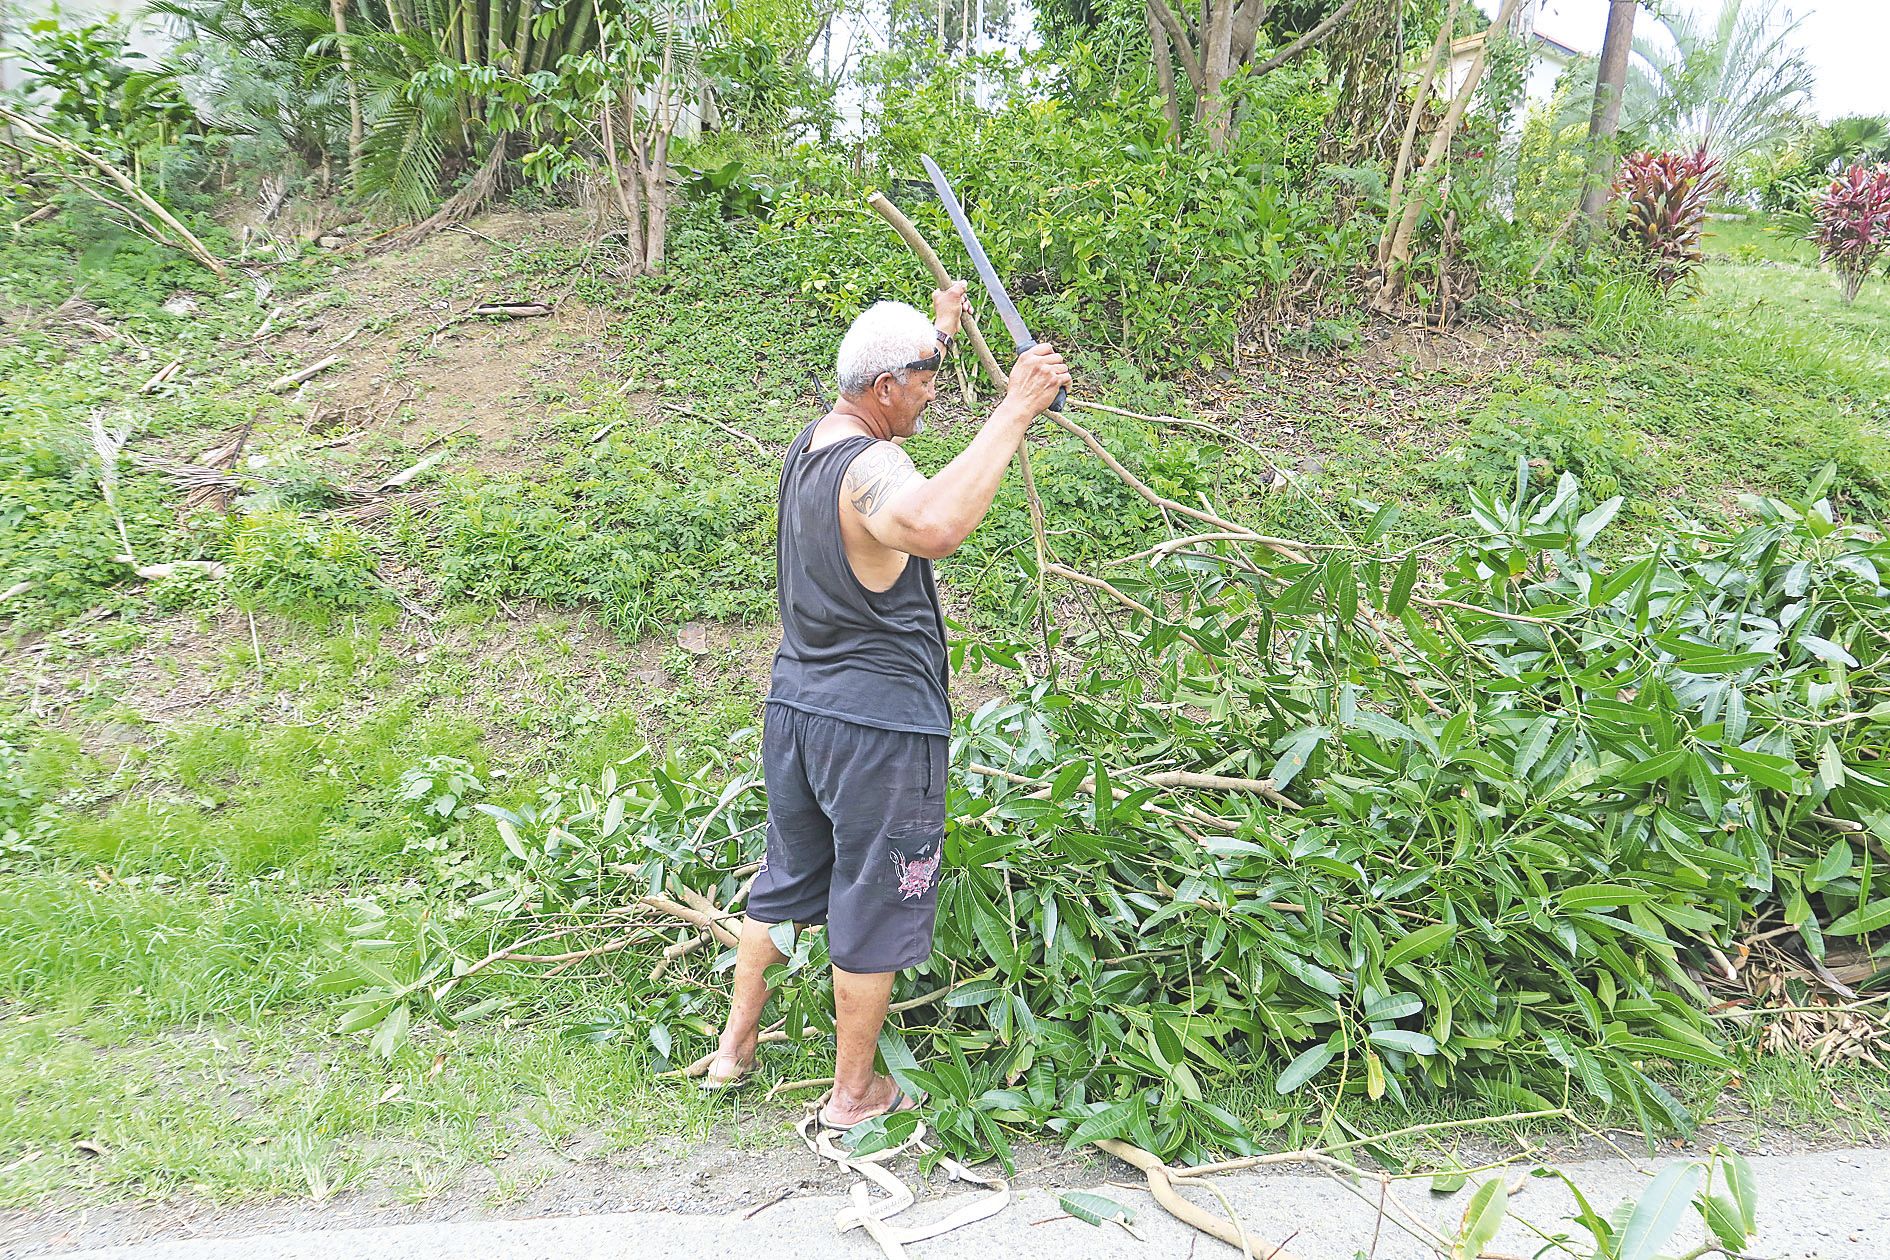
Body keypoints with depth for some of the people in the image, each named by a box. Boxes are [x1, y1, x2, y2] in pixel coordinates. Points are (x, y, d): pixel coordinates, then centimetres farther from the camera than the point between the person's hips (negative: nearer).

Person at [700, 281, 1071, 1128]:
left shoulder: (810, 442, 6)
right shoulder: (871, 469, -23)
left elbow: (885, 391, 28)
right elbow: (934, 528, -47)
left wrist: (940, 328, 40)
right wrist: (1014, 411, -40)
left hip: (795, 707, 9)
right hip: (878, 723, -9)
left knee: (785, 880, 25)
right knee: (872, 907, 9)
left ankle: (735, 1045, 39)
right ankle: (854, 1094, 27)